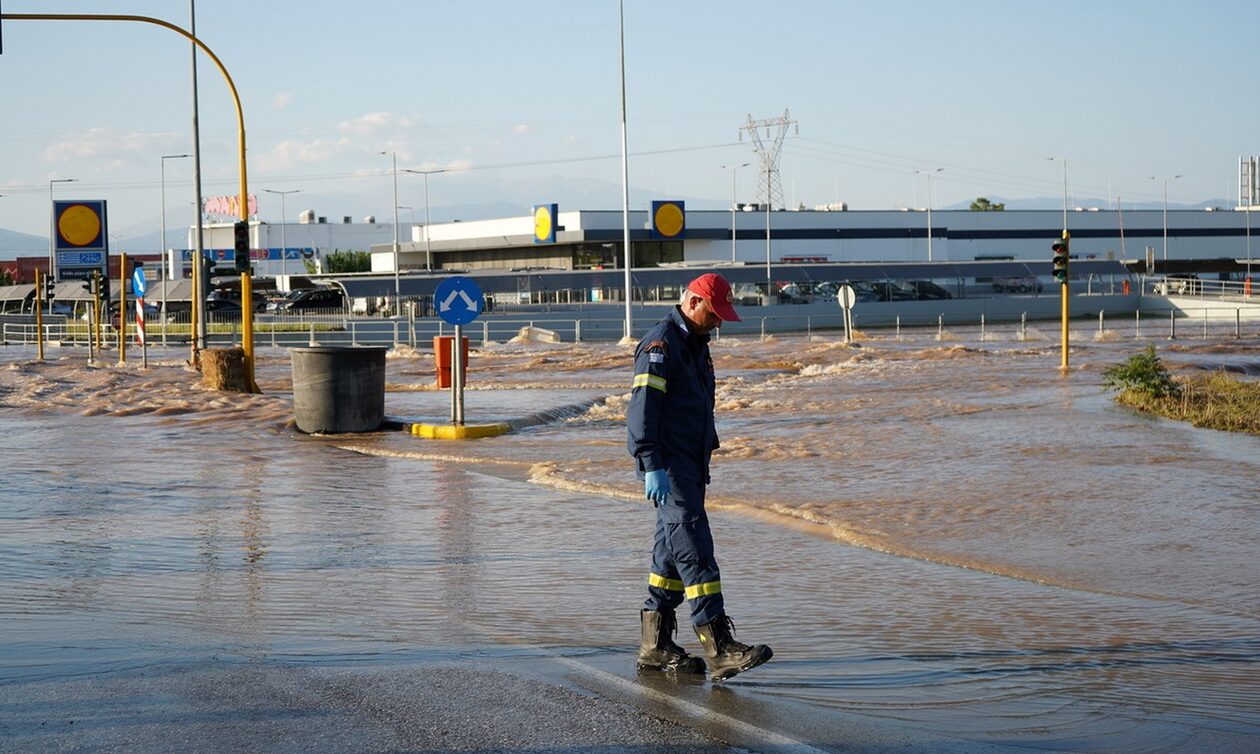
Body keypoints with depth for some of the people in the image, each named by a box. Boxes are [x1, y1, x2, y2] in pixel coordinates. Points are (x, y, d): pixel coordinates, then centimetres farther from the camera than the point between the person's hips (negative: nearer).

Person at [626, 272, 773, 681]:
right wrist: (651, 466, -25)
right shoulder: (660, 345, -13)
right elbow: (642, 408, -19)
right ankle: (720, 648, -20)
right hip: (667, 467, -10)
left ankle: (655, 646, 18)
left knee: (673, 552, 12)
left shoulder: (697, 345, 18)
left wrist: (709, 450, 27)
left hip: (691, 466, 10)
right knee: (695, 550, -15)